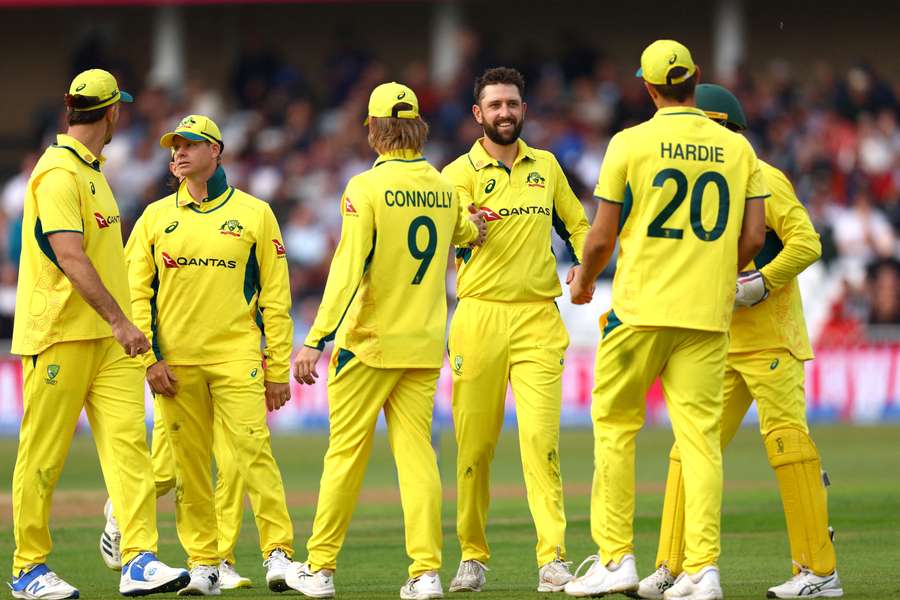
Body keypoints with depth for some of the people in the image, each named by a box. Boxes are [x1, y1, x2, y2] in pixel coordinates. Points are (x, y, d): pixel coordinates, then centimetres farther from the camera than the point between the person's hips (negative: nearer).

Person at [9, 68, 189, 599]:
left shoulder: (93, 171, 19)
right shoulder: (58, 172, -13)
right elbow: (70, 257, -22)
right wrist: (119, 320, -25)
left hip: (107, 336, 9)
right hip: (59, 335, -9)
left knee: (128, 440, -6)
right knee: (43, 455, 0)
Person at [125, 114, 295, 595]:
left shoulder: (253, 213, 7)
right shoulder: (156, 217, 13)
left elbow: (275, 297, 6)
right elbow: (136, 292, 10)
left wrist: (279, 370, 1)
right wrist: (150, 357, -1)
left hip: (236, 358, -2)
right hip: (175, 362, 2)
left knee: (253, 452, -14)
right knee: (188, 464, 2)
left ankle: (279, 553, -13)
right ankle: (203, 565, 7)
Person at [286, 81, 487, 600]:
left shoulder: (367, 187, -11)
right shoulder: (444, 190, 6)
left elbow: (348, 270, -18)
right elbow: (463, 233, 28)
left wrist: (316, 340, -19)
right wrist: (475, 228, 52)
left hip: (368, 342, -4)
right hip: (425, 344, 4)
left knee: (346, 453, 3)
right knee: (417, 452, 3)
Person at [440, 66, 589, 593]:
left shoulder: (546, 166, 15)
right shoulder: (461, 173, 3)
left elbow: (578, 223, 25)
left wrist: (586, 265, 4)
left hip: (538, 317, 1)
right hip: (480, 315, -1)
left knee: (542, 436, -11)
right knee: (474, 442, 1)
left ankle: (553, 559, -15)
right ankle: (473, 556, 14)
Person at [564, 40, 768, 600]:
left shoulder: (630, 144, -4)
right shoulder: (738, 148, 5)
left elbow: (602, 237, -1)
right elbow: (754, 238, 3)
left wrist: (584, 281, 19)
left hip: (641, 307, -3)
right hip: (708, 313, 3)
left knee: (615, 426, 9)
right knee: (700, 434, 2)